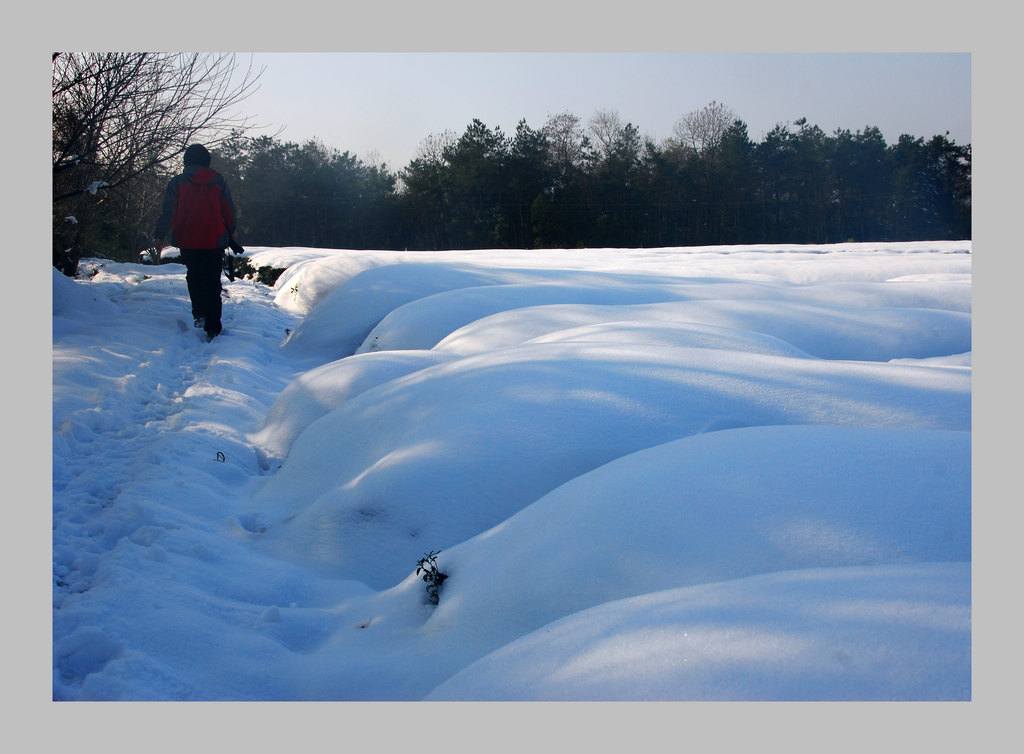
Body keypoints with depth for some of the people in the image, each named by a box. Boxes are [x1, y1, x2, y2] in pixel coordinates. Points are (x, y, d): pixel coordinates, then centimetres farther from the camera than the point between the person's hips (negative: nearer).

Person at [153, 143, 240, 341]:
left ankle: (199, 314, 10)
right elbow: (229, 210, 7)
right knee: (212, 283, 3)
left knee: (194, 277, 21)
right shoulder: (218, 181, 1)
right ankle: (212, 328, -3)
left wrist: (160, 235, 2)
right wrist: (231, 232, 22)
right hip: (214, 242, 0)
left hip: (188, 242, 0)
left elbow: (168, 212, -3)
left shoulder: (177, 182, -1)